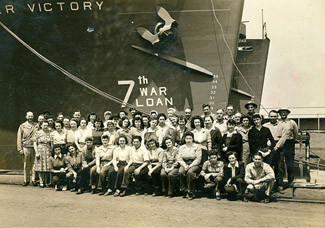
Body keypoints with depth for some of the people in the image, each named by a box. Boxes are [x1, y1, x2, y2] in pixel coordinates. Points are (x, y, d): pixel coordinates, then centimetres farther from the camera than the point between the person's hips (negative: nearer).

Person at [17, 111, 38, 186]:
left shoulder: (37, 126, 8)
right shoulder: (22, 126, 6)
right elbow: (19, 138, 4)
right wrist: (20, 149, -3)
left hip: (35, 147, 0)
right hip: (26, 147, 0)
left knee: (34, 164, 0)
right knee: (26, 165, 5)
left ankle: (34, 179, 6)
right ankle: (26, 180, 12)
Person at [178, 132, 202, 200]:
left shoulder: (197, 147, 2)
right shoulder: (182, 147, 14)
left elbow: (198, 159, -4)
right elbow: (179, 158, 7)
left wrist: (190, 166, -14)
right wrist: (185, 165, -10)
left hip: (194, 164, -3)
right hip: (184, 164, 3)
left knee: (190, 172, -35)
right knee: (181, 172, -30)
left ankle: (191, 192, -26)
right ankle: (184, 190, -21)